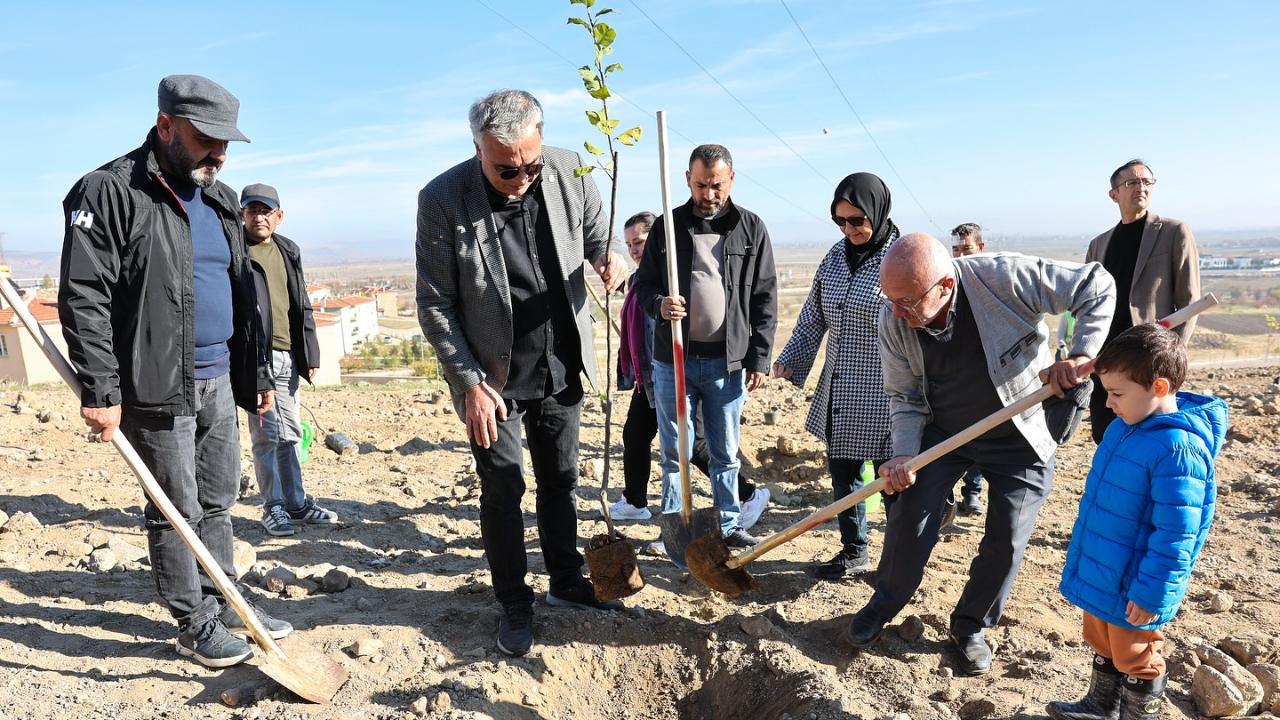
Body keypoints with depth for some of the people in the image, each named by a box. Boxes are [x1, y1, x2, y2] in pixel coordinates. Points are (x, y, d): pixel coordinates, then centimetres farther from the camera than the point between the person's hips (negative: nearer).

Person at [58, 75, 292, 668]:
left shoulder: (220, 201, 13)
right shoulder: (110, 192, -10)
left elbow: (242, 294, 18)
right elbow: (83, 298, -15)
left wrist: (257, 375, 17)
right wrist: (100, 391, -19)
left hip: (219, 380, 7)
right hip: (158, 386, -7)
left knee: (218, 501, 15)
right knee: (177, 511, 5)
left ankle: (223, 605, 29)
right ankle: (194, 624, 19)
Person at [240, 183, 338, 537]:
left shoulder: (288, 251, 16)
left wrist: (310, 354, 15)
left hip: (288, 355, 6)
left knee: (291, 433, 12)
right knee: (267, 434, -3)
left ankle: (296, 502, 22)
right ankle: (273, 507, 9)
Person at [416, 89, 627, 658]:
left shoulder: (569, 172, -9)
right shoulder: (443, 199, -17)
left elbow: (596, 235, 10)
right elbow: (434, 305, -11)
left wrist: (608, 257, -15)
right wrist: (470, 383, -14)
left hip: (561, 369, 4)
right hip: (493, 378, -3)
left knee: (560, 481, 17)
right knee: (502, 492, 6)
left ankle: (567, 583, 37)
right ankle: (514, 605, 26)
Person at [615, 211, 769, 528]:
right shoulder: (637, 278, 14)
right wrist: (629, 374, 24)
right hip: (647, 379, 9)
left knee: (693, 444, -4)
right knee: (634, 436, 15)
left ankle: (749, 494, 10)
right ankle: (634, 502, 32)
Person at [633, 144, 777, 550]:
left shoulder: (751, 228, 3)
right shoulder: (667, 226, 4)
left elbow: (765, 299, 3)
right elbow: (644, 285, 8)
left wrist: (759, 359, -2)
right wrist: (659, 304, -16)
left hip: (727, 362, 0)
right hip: (673, 360, 1)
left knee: (725, 453, 12)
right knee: (674, 451, 8)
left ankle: (730, 525, 25)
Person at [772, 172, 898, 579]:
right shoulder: (836, 256, 7)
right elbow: (813, 316, 15)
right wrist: (790, 360, 8)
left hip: (884, 394, -6)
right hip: (838, 393, 7)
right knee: (842, 474, 16)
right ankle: (854, 553, 33)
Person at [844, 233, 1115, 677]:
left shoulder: (1003, 277, -31)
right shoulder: (894, 322, -20)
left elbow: (1097, 286, -17)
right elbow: (905, 396, -7)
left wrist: (1080, 355, -27)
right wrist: (904, 455, -21)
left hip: (1017, 437, -1)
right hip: (942, 429, 2)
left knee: (1006, 541, 1)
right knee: (909, 518, -5)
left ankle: (971, 626, 26)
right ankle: (883, 605, 21)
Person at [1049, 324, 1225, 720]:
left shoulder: (1177, 449, -29)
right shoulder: (1127, 424, 0)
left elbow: (1175, 534, -27)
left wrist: (1151, 594, -22)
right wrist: (1087, 561, 23)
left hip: (1132, 588, -9)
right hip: (1101, 574, 9)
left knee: (1134, 659, 14)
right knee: (1102, 645, 27)